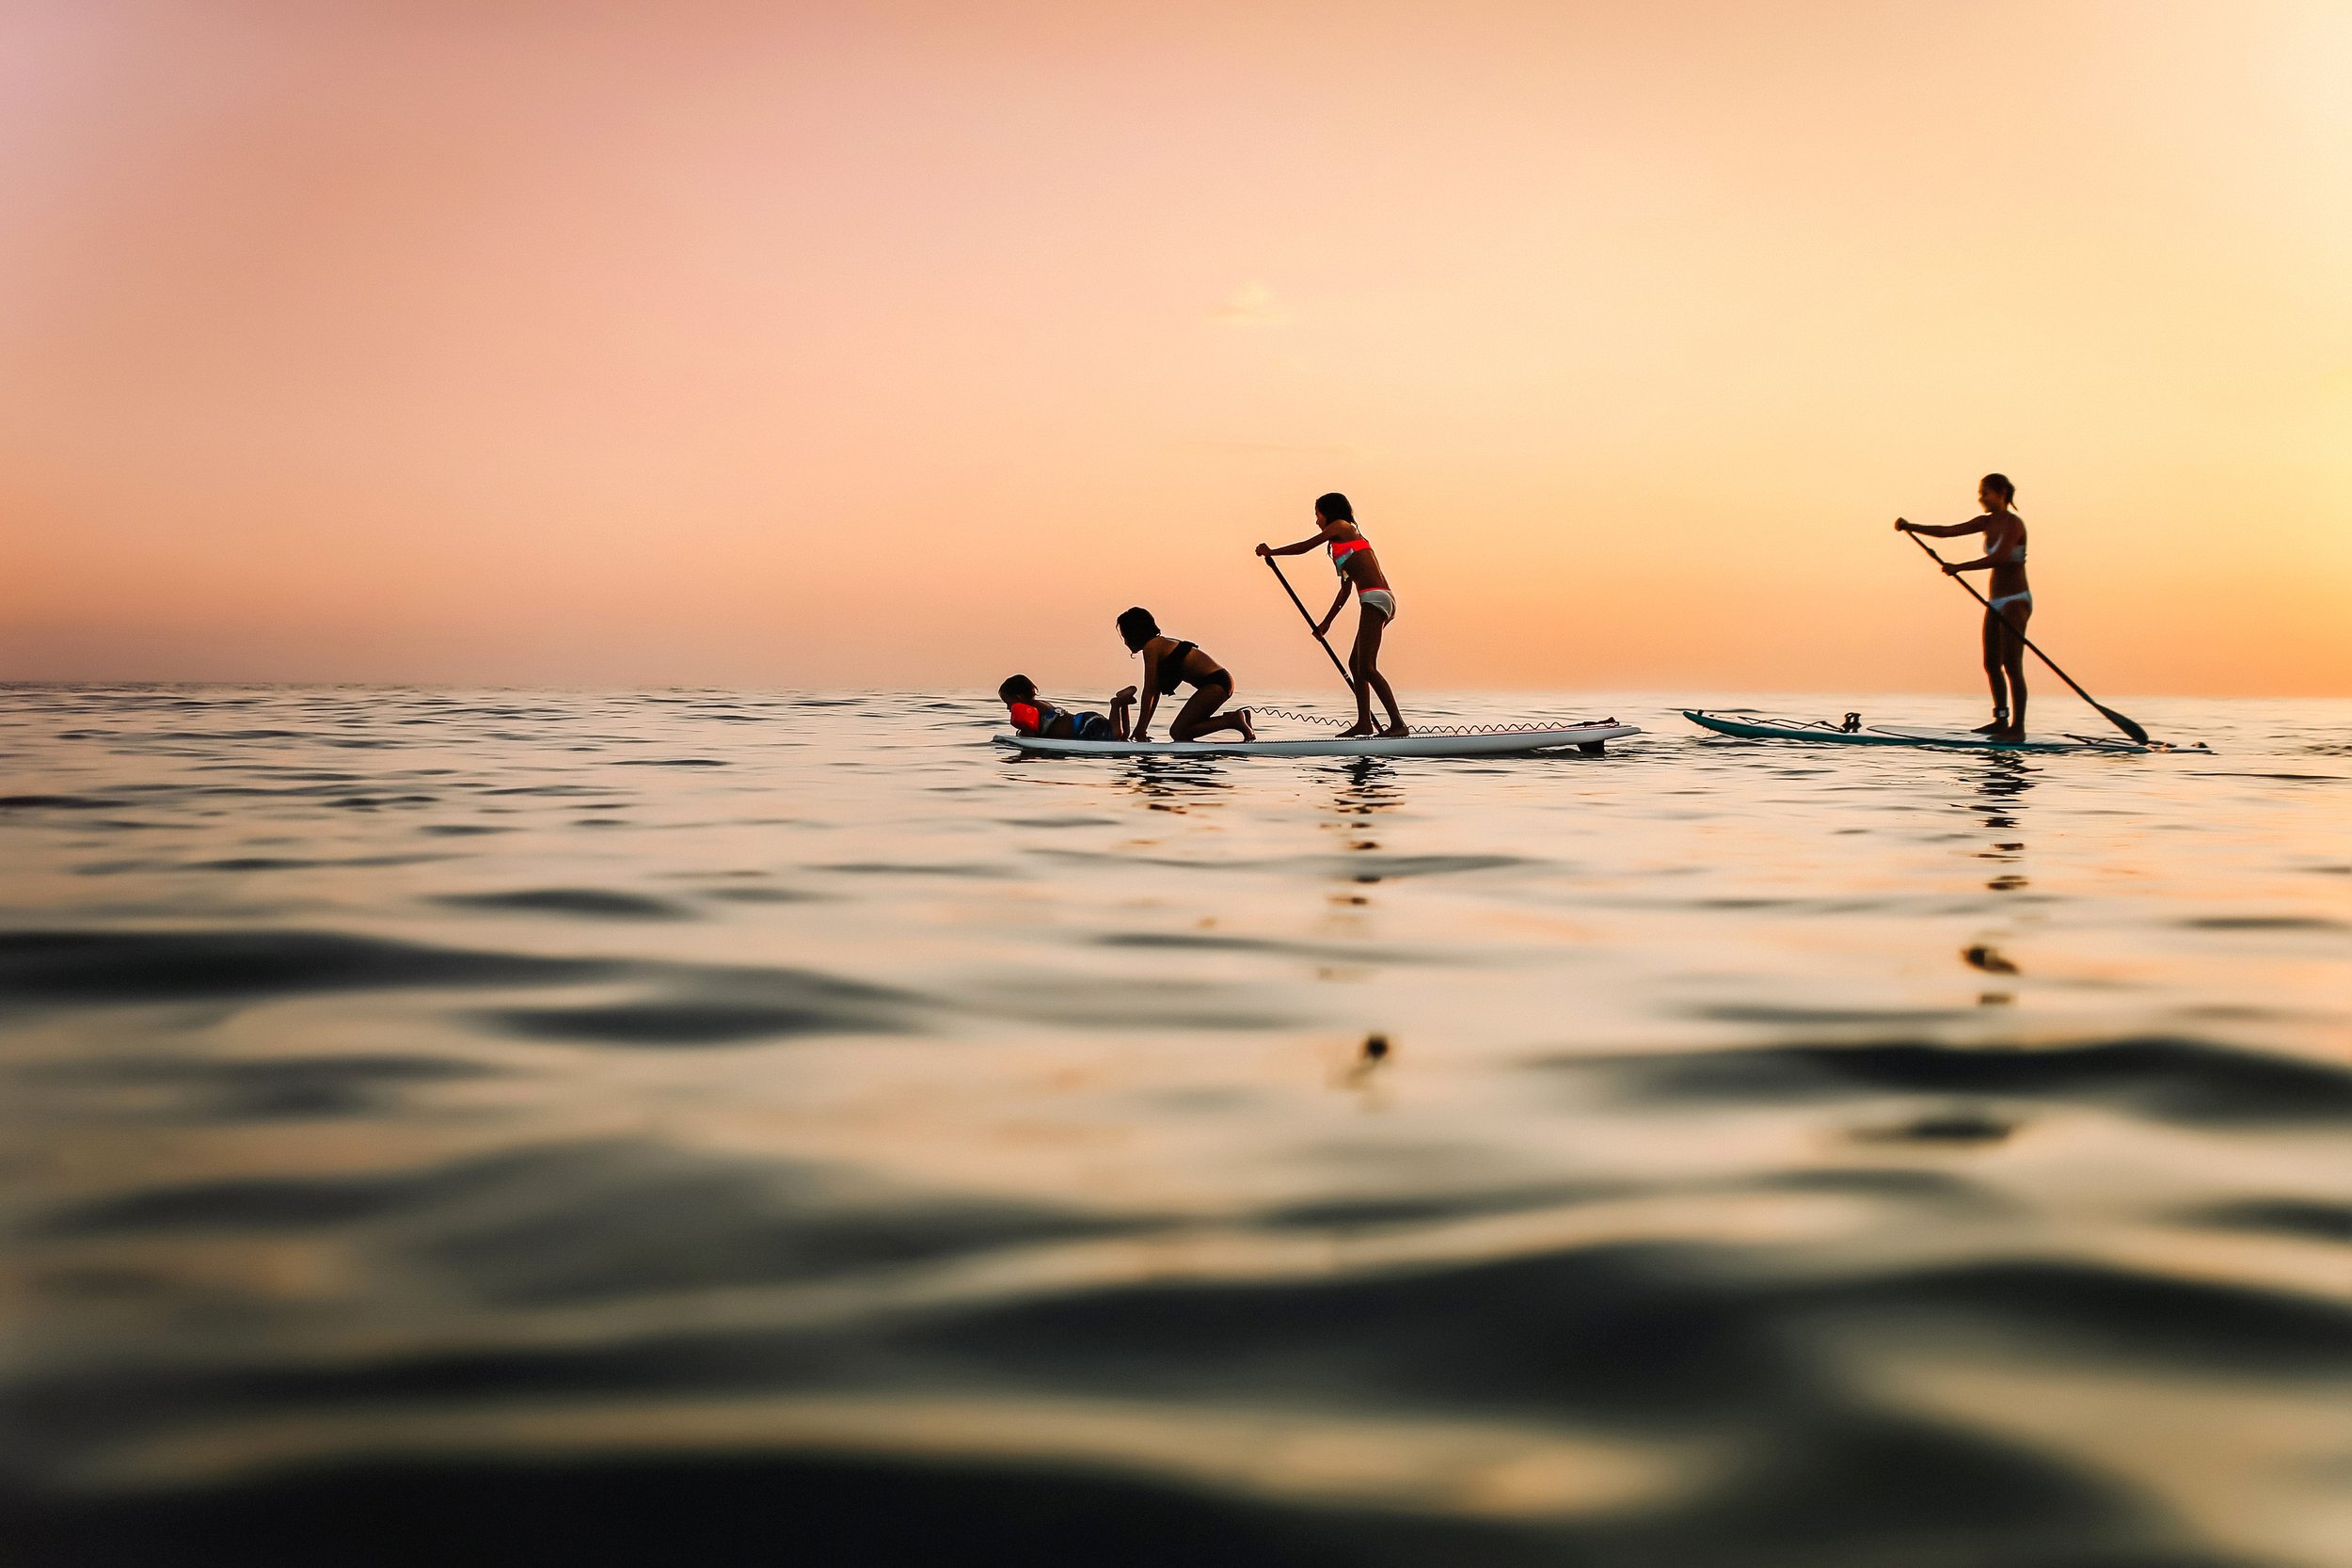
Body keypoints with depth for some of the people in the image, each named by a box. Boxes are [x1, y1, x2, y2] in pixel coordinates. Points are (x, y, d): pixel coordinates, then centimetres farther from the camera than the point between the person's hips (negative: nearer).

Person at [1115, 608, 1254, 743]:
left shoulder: (1151, 647, -9)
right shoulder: (1162, 643, 20)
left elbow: (1149, 691, -11)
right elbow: (1155, 692, 20)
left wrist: (1141, 727, -8)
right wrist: (1142, 728, 19)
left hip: (1215, 683, -10)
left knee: (1178, 732, -11)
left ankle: (1233, 721, -11)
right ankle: (1236, 718, 11)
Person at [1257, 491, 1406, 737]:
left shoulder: (1340, 526, 2)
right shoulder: (1349, 536, 28)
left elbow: (1303, 548, 4)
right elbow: (1345, 589, 30)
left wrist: (1271, 551, 18)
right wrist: (1327, 622, 34)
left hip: (1375, 598, -10)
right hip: (1381, 600, 10)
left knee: (1366, 667, -15)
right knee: (1355, 663, 16)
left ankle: (1398, 724, -20)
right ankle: (1364, 723, 18)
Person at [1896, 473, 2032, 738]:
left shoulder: (2014, 524, -15)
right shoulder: (1987, 522, 10)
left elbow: (1999, 557, -31)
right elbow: (1946, 531, 4)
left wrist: (1960, 567, -34)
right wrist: (1910, 527, -8)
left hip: (2015, 601, -9)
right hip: (1996, 602, 9)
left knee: (2012, 666, -11)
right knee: (1991, 664, 12)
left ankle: (2018, 728, -9)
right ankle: (2001, 720, 24)